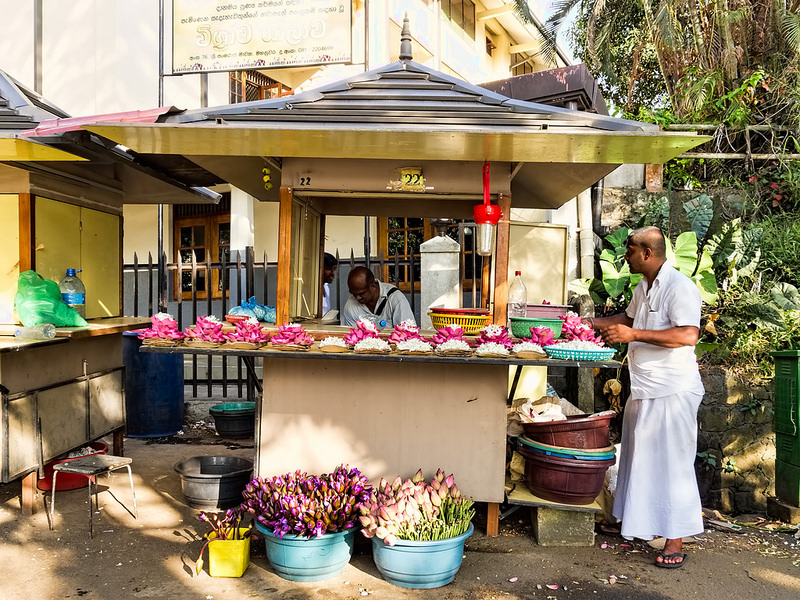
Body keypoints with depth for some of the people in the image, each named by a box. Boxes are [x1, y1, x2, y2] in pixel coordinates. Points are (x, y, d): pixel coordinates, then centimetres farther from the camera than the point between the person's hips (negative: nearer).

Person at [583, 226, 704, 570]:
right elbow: (630, 316, 31)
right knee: (640, 460, 18)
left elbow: (688, 335, -28)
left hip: (672, 391, -9)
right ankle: (634, 523, 34)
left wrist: (634, 334, -28)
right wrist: (598, 323, 20)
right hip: (643, 390, 9)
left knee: (671, 463, -2)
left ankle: (675, 542, 8)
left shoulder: (679, 287, -17)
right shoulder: (643, 287, 12)